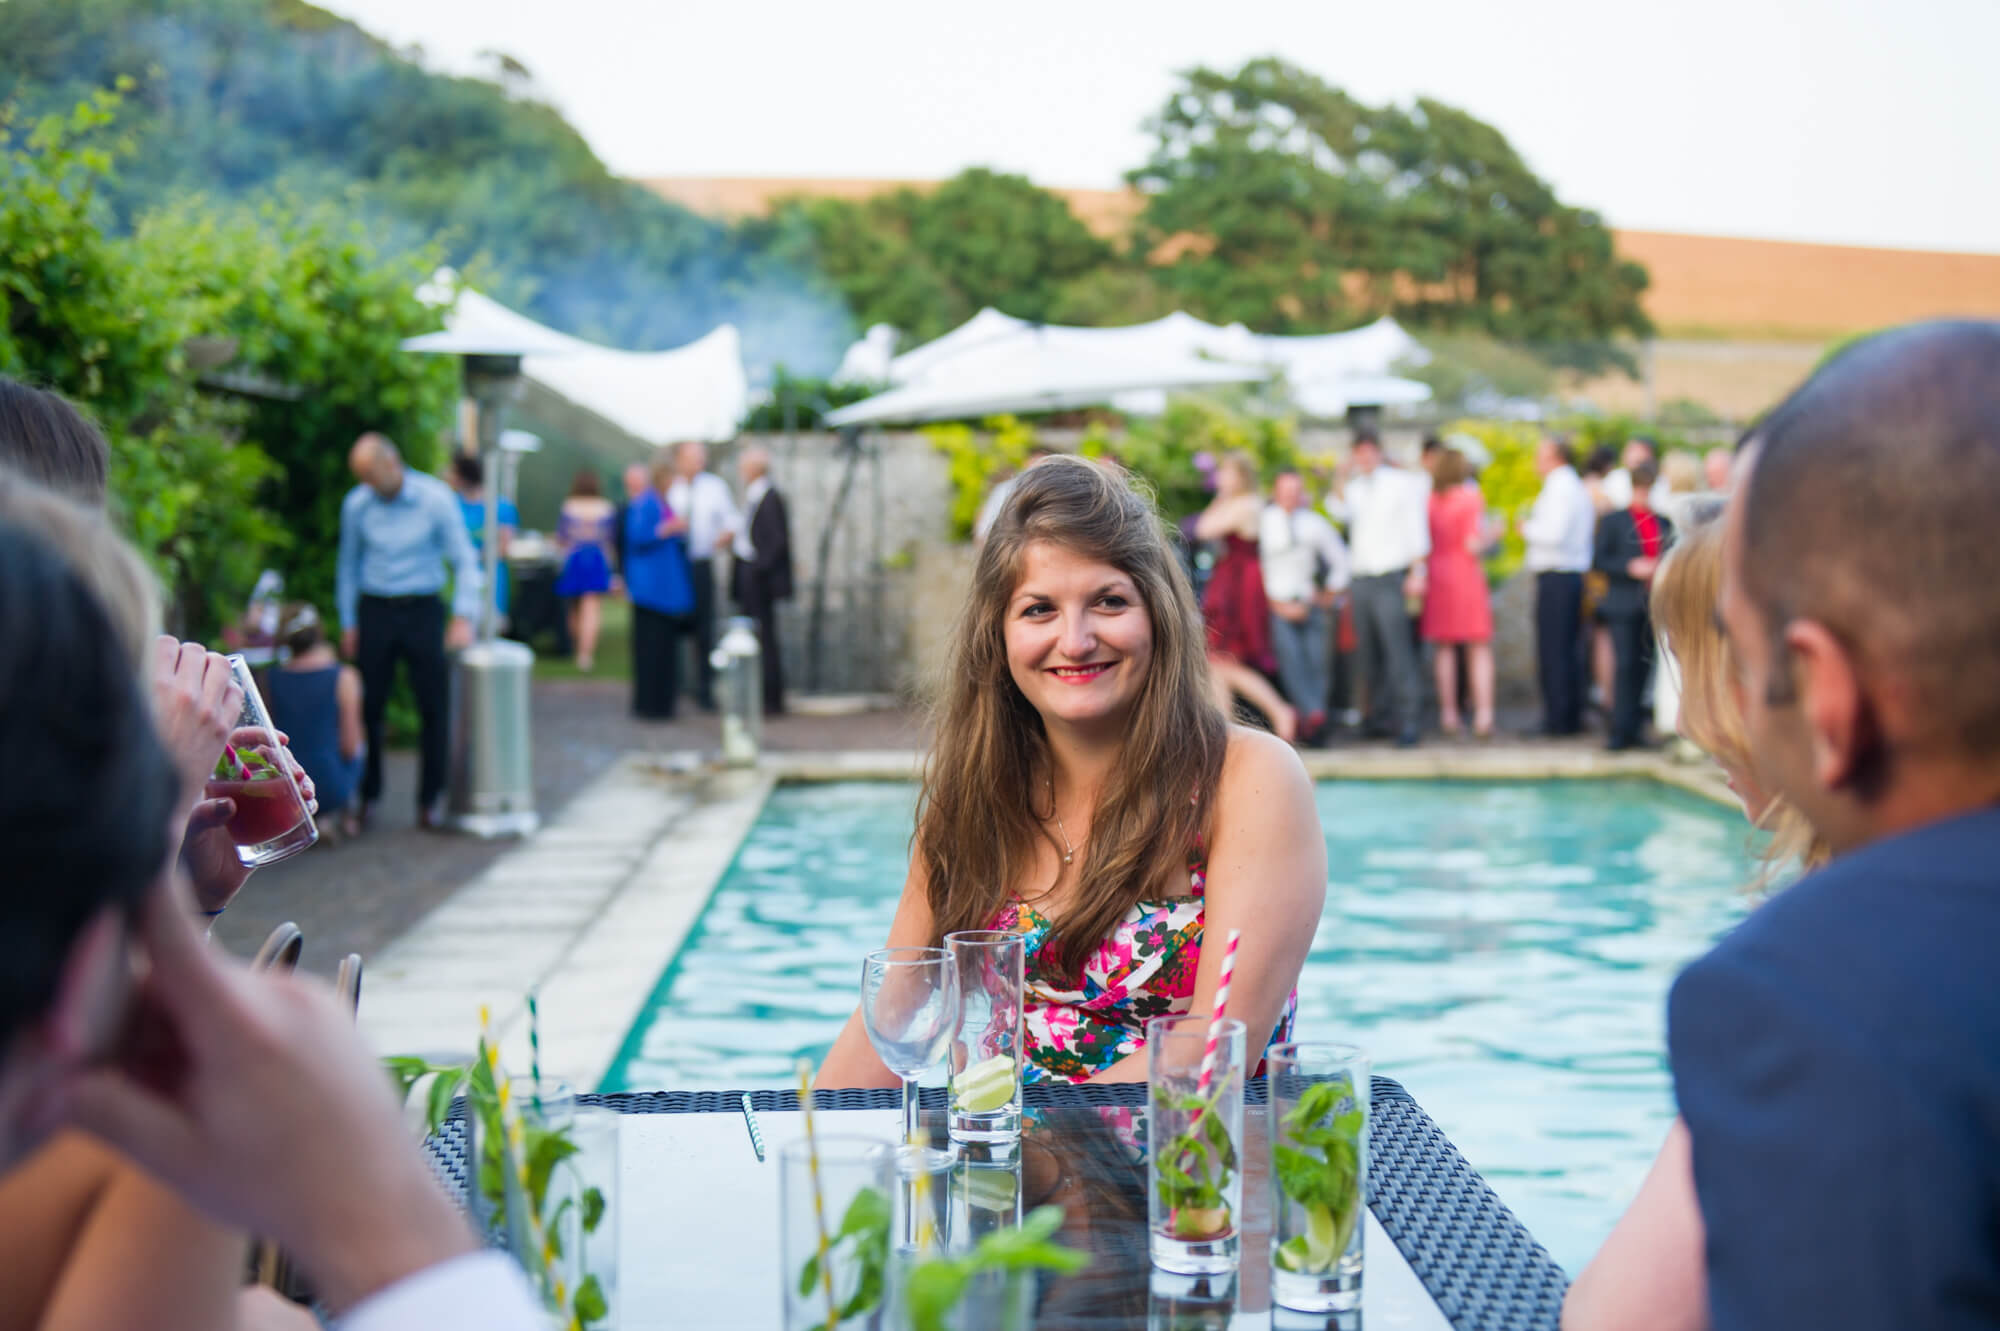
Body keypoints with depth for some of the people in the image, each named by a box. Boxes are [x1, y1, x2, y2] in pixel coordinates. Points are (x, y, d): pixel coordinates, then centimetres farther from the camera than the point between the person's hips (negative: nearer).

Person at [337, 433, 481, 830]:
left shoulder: (436, 498, -6)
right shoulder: (356, 505, 1)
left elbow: (465, 559, -1)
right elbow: (348, 566, 14)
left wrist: (463, 617, -9)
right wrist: (348, 624, 12)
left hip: (422, 610, -2)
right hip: (374, 610, 2)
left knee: (434, 706, -2)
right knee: (367, 707, 1)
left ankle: (430, 798, 9)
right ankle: (366, 793, 16)